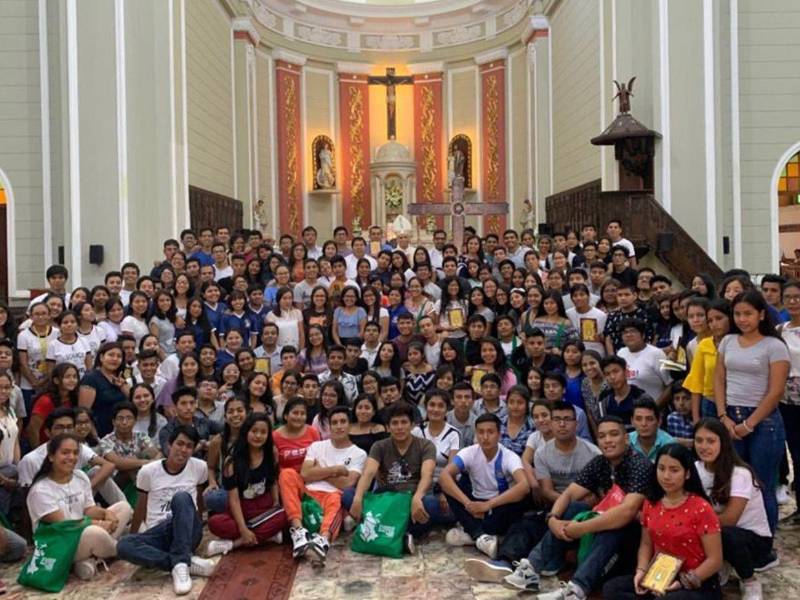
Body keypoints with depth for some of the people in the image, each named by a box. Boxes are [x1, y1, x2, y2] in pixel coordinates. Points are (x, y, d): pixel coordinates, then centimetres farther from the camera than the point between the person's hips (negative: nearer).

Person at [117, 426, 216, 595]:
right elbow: (141, 508, 12)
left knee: (182, 497, -32)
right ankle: (189, 562, -33)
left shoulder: (200, 467, -1)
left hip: (187, 533, -1)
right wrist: (133, 536, 18)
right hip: (157, 534, 1)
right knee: (123, 546, -31)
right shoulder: (148, 471, -1)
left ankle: (181, 563, -37)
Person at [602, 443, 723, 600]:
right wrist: (641, 571, -4)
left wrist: (683, 583, -21)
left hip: (697, 585, -6)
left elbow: (715, 559, -11)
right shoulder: (651, 504, 5)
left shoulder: (701, 508, -12)